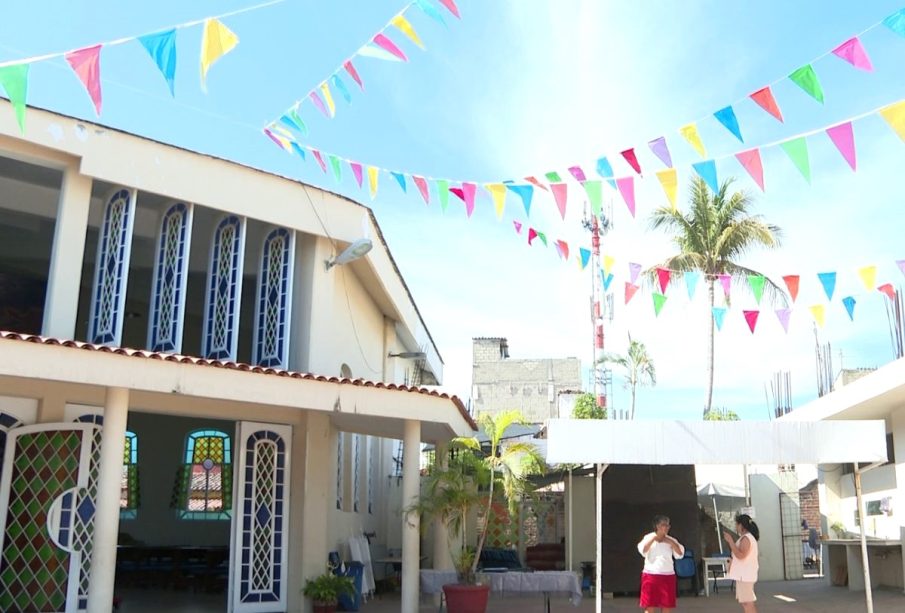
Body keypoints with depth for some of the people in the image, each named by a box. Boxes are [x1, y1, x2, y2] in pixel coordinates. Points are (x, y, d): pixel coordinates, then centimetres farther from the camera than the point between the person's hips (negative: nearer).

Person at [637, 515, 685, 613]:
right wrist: (654, 538, -14)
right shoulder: (649, 538, 1)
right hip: (651, 575, -3)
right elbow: (642, 551, -17)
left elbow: (680, 554, -5)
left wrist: (670, 542, -11)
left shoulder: (671, 540, 8)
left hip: (668, 576, 3)